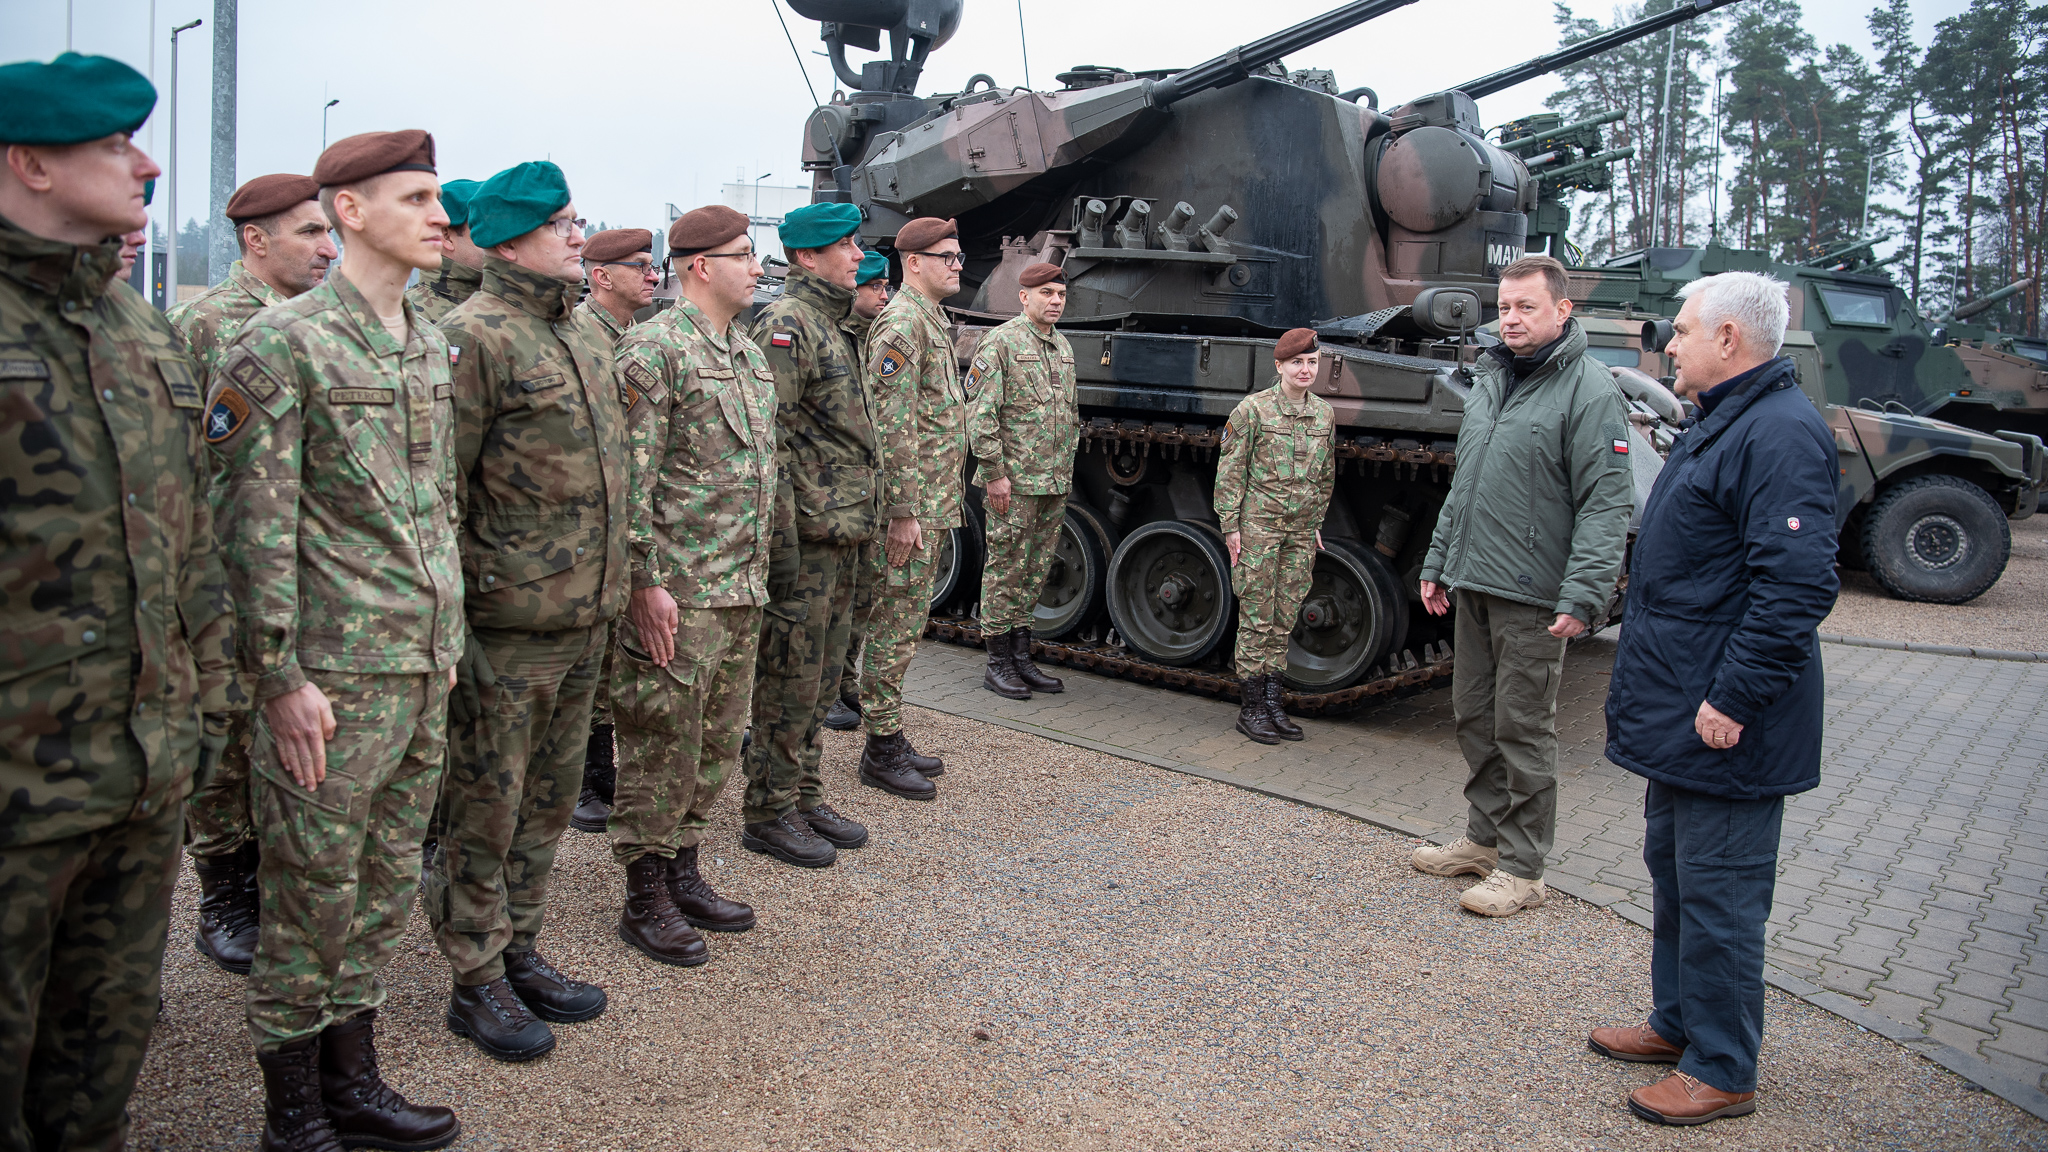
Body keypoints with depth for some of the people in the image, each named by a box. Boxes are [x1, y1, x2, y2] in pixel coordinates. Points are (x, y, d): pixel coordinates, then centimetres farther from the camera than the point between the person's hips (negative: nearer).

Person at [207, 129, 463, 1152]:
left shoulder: (431, 346, 12)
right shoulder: (279, 346, -11)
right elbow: (253, 528, -14)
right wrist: (279, 678, -16)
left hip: (424, 675, 7)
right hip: (334, 677, -7)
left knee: (386, 887, 16)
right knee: (311, 897, 6)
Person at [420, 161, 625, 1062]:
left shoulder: (590, 335, 14)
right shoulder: (474, 337, -12)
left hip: (586, 617, 8)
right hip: (508, 623, -8)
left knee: (549, 801, 17)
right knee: (484, 810, 6)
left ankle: (521, 952, 32)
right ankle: (477, 982, 20)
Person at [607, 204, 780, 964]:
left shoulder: (750, 355, 16)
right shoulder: (654, 349, -12)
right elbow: (631, 479, -16)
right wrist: (646, 582, -20)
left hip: (742, 591, 9)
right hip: (678, 593, -8)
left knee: (718, 743, 16)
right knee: (662, 749, 1)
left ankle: (684, 873, 30)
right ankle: (645, 901, 14)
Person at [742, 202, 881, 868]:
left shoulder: (833, 327, 18)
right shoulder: (786, 324, -13)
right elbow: (768, 437, -20)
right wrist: (781, 537, -23)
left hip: (842, 536, 10)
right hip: (808, 536, -10)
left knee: (819, 680, 16)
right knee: (790, 681, -1)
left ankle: (806, 799, 27)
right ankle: (769, 814, 11)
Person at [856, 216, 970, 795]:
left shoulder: (932, 321, 18)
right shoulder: (903, 323, -14)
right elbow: (893, 427, -21)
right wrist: (903, 512, -23)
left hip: (932, 504, 10)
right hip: (911, 508, -10)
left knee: (906, 621, 15)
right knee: (895, 624, -3)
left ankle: (892, 736, 24)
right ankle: (880, 752, 5)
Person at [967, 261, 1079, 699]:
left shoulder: (1063, 346, 16)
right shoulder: (1001, 342, -8)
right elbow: (981, 414, -13)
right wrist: (993, 473, -16)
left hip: (1055, 483, 8)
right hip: (1014, 482, -7)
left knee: (1036, 571, 12)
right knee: (1006, 569, -1)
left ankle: (1022, 658, 22)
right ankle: (997, 665, 8)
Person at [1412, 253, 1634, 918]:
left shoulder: (1589, 390, -11)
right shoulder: (1490, 380, 14)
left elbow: (1606, 505, -16)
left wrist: (1582, 596, -23)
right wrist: (1438, 563, 19)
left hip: (1532, 596, -8)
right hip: (1472, 587, 8)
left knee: (1522, 729, 0)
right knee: (1473, 715, 15)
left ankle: (1521, 869, 12)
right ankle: (1484, 839, 31)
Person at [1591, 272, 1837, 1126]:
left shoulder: (1781, 433, -19)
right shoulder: (1721, 424, 15)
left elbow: (1797, 585, -27)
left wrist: (1734, 699, -25)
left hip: (1725, 730, -11)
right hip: (1677, 712, 11)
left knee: (1717, 893, 0)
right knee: (1673, 872, 20)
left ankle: (1721, 1071, 14)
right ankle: (1678, 1022, 36)